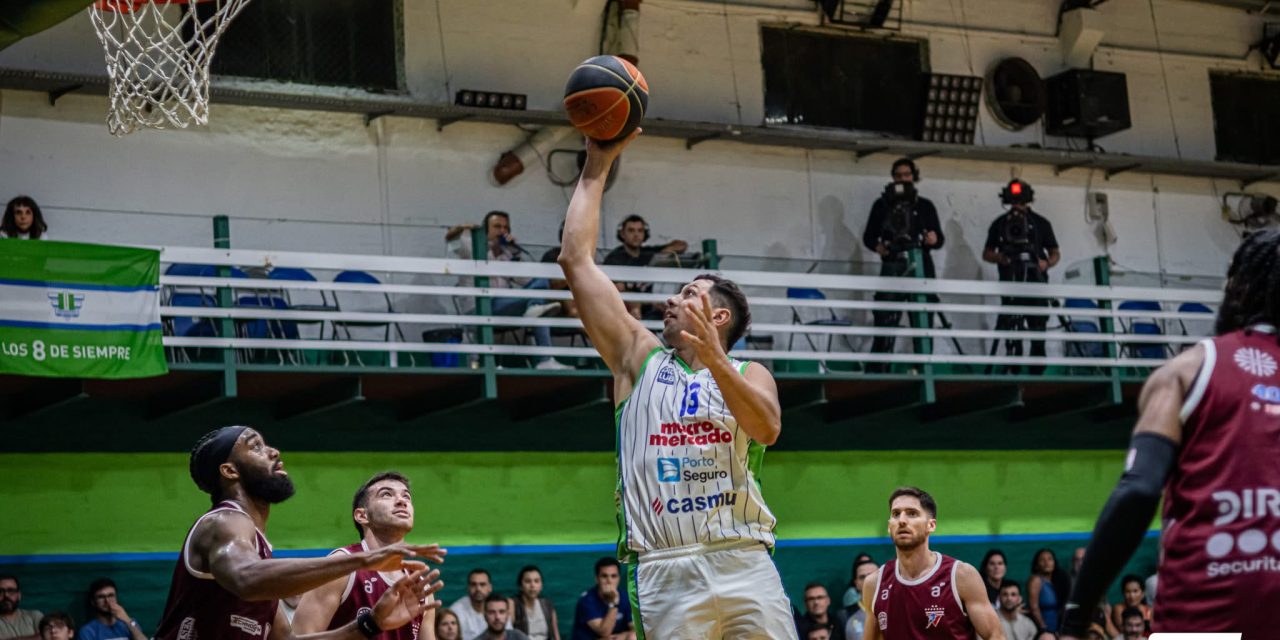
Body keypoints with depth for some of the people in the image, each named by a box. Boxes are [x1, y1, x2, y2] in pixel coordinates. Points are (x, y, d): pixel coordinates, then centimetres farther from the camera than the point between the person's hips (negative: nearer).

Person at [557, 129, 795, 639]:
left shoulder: (748, 373, 13)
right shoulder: (639, 358, 16)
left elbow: (767, 428, -10)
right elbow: (576, 260, 13)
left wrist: (714, 361, -24)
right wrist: (596, 167, 14)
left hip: (745, 563, 0)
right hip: (667, 571, 1)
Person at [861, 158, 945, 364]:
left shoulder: (925, 206, 14)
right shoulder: (883, 204, 12)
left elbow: (940, 238, 10)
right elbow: (869, 236, 11)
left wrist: (934, 239, -13)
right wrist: (877, 246, -11)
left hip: (921, 267, 1)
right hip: (892, 268, -1)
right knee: (886, 321, -10)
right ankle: (876, 369, -10)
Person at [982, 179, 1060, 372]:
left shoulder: (1041, 223, 9)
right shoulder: (999, 224, 9)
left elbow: (1055, 253, 12)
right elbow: (986, 253, 12)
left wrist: (1047, 263, -10)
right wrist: (1000, 258, -10)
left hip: (1036, 281, 0)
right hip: (1010, 282, 0)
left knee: (1038, 326, -4)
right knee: (1010, 329, -6)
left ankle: (1037, 370, -2)